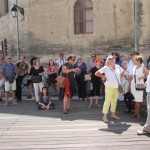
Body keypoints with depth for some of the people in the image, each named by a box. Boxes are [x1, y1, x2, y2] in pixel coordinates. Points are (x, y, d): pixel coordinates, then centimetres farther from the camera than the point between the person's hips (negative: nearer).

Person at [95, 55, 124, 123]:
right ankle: (105, 116, 4)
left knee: (114, 101, 13)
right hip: (109, 86, -5)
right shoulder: (106, 68, -8)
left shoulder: (118, 66, 6)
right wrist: (103, 77, -6)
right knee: (107, 101, -4)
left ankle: (113, 114, 28)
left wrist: (119, 76, 12)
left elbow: (122, 72, 26)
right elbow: (96, 73, -5)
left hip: (117, 86, 5)